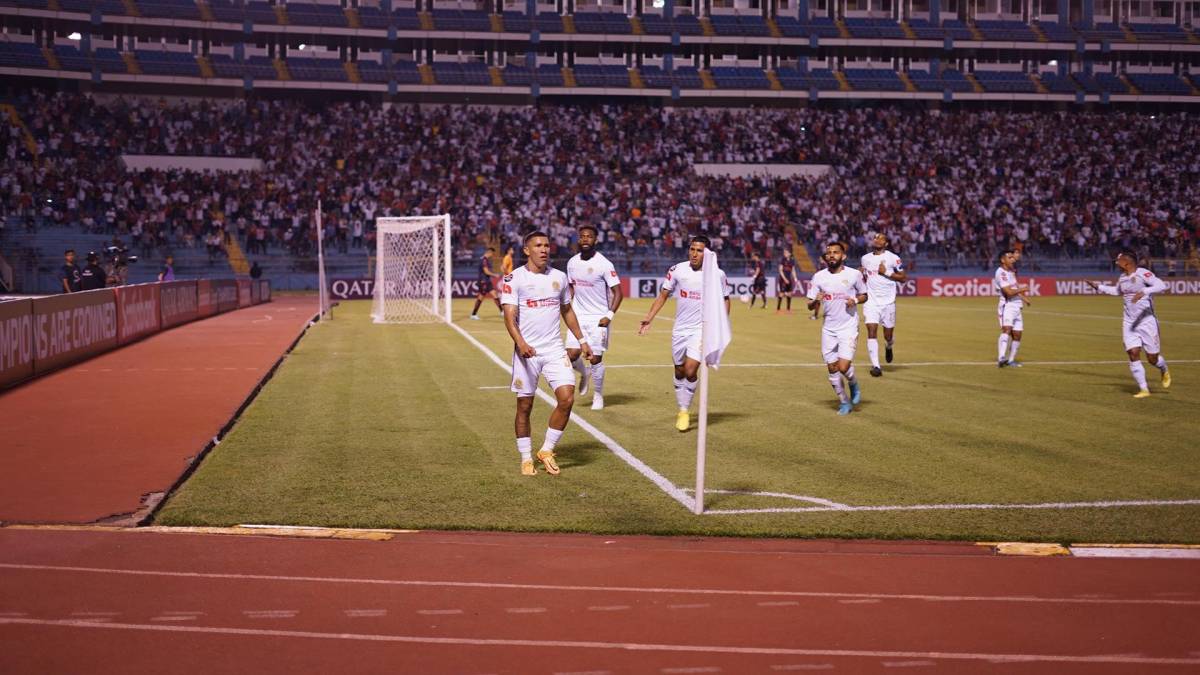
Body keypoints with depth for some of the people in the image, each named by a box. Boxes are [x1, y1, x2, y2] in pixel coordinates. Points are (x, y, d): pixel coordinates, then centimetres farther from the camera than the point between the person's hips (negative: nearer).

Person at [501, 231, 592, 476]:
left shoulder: (559, 277, 10)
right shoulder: (513, 279, -5)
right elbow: (510, 317, -14)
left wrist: (581, 340, 22)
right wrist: (520, 343, -30)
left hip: (554, 350, 4)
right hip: (527, 351, -3)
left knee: (567, 398, -11)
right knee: (524, 406, 3)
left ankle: (547, 451, 6)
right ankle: (526, 459, 17)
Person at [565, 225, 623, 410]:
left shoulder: (604, 264, -14)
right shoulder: (572, 262, 3)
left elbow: (618, 293, -12)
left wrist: (609, 316, -21)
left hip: (598, 318, -4)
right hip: (578, 316, 4)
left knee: (596, 359, -2)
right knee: (572, 355, -7)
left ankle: (598, 396, 18)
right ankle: (585, 373, 27)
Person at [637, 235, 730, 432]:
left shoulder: (717, 275, -6)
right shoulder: (677, 270, -3)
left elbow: (725, 299, 7)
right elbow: (663, 296, 6)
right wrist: (648, 319, -2)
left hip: (702, 329, -3)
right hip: (680, 329, 3)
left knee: (690, 370, -16)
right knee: (679, 372, 12)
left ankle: (685, 411, 1)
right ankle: (681, 410, 29)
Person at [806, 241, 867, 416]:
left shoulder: (854, 274, -4)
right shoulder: (819, 277, 1)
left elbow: (864, 295, 10)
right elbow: (810, 305, 4)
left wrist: (856, 300, -11)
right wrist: (816, 301, -19)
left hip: (848, 328, -3)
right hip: (828, 329, 3)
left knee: (843, 367, -15)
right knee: (832, 369, 6)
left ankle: (854, 385, 18)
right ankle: (844, 402, 24)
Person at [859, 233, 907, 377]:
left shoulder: (893, 258, -5)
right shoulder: (865, 258, 10)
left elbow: (904, 277, -4)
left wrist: (886, 272, -14)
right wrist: (862, 274, 4)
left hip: (888, 302, -2)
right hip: (871, 301, 2)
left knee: (888, 335, 7)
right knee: (871, 331, -13)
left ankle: (888, 347, 45)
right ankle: (875, 366, -14)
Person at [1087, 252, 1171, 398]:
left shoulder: (1143, 274, -15)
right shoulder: (1123, 277, 8)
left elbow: (1161, 286, -27)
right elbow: (1116, 290, 30)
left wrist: (1144, 291, -39)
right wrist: (1098, 287, 27)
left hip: (1147, 321, -6)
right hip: (1129, 323, 6)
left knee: (1152, 358, 1)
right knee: (1133, 353, -8)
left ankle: (1165, 371, 37)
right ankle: (1143, 389, -2)